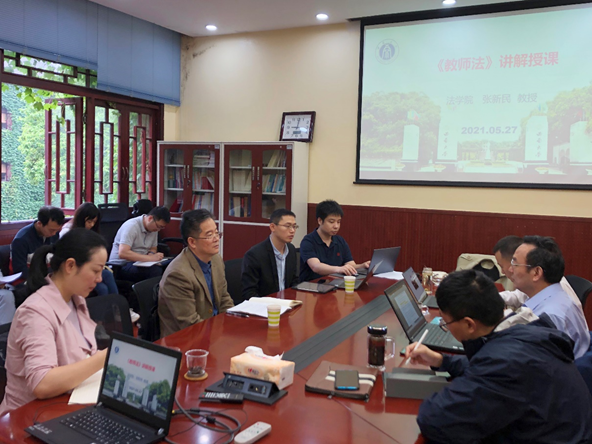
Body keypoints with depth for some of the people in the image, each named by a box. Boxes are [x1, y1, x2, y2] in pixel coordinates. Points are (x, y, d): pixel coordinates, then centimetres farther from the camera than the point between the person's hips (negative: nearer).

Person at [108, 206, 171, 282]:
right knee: (156, 270, -32)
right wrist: (150, 258, -29)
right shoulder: (132, 226, -18)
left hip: (139, 263, 7)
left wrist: (151, 254, -6)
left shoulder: (154, 228, 5)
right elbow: (122, 253, -29)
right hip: (120, 265, -7)